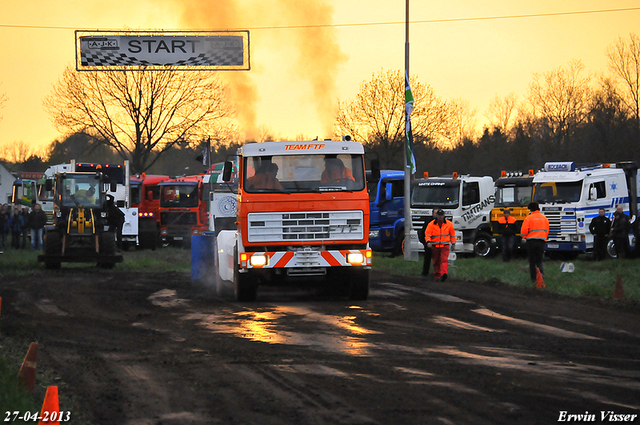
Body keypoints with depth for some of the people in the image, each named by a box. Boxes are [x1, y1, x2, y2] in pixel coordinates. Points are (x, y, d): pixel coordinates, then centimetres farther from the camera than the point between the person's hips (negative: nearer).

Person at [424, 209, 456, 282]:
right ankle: (437, 275, 23)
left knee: (444, 260, -18)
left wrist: (453, 243, 15)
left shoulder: (449, 224, 2)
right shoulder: (431, 224, -3)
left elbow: (452, 234, 14)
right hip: (435, 246, 1)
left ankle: (443, 274, -32)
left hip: (445, 246, -1)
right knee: (436, 262, 10)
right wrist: (428, 242, -25)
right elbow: (427, 234, -7)